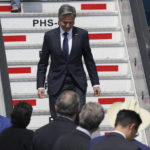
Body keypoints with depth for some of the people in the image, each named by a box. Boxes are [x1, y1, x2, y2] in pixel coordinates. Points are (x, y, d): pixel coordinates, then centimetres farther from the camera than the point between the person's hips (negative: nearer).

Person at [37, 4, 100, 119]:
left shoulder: (82, 34, 1)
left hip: (77, 84, 0)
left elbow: (89, 61, 7)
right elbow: (43, 63, 6)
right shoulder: (50, 36, 1)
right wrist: (40, 86, -2)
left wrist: (95, 83, 4)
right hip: (57, 84, 0)